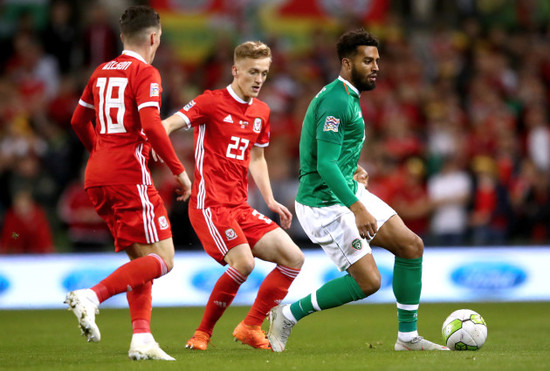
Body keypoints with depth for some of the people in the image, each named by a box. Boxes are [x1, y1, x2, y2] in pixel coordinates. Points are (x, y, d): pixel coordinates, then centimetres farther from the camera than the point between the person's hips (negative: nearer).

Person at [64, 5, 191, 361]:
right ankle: (92, 296, -21)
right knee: (162, 259, -6)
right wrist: (179, 171, -11)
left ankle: (142, 338, 4)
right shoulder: (145, 73, -7)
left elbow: (79, 121, 27)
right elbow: (152, 127, -19)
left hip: (97, 176, 8)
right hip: (130, 175, -8)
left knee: (140, 258, 14)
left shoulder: (102, 72, 16)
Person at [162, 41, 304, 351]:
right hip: (210, 205, -7)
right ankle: (203, 333, -9)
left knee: (294, 258, -3)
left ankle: (251, 327, 7)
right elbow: (167, 125, -16)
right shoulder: (212, 102, -6)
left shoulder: (261, 112, 14)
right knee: (243, 262, -26)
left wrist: (270, 201, 19)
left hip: (241, 208, 8)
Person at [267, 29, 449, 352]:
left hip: (348, 192, 10)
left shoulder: (347, 96, 13)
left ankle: (408, 336, 11)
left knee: (411, 246, 4)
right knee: (368, 281, -11)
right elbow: (325, 166, -28)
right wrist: (358, 208, -34)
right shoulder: (336, 101, -20)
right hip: (325, 204, -10)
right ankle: (289, 314, 4)